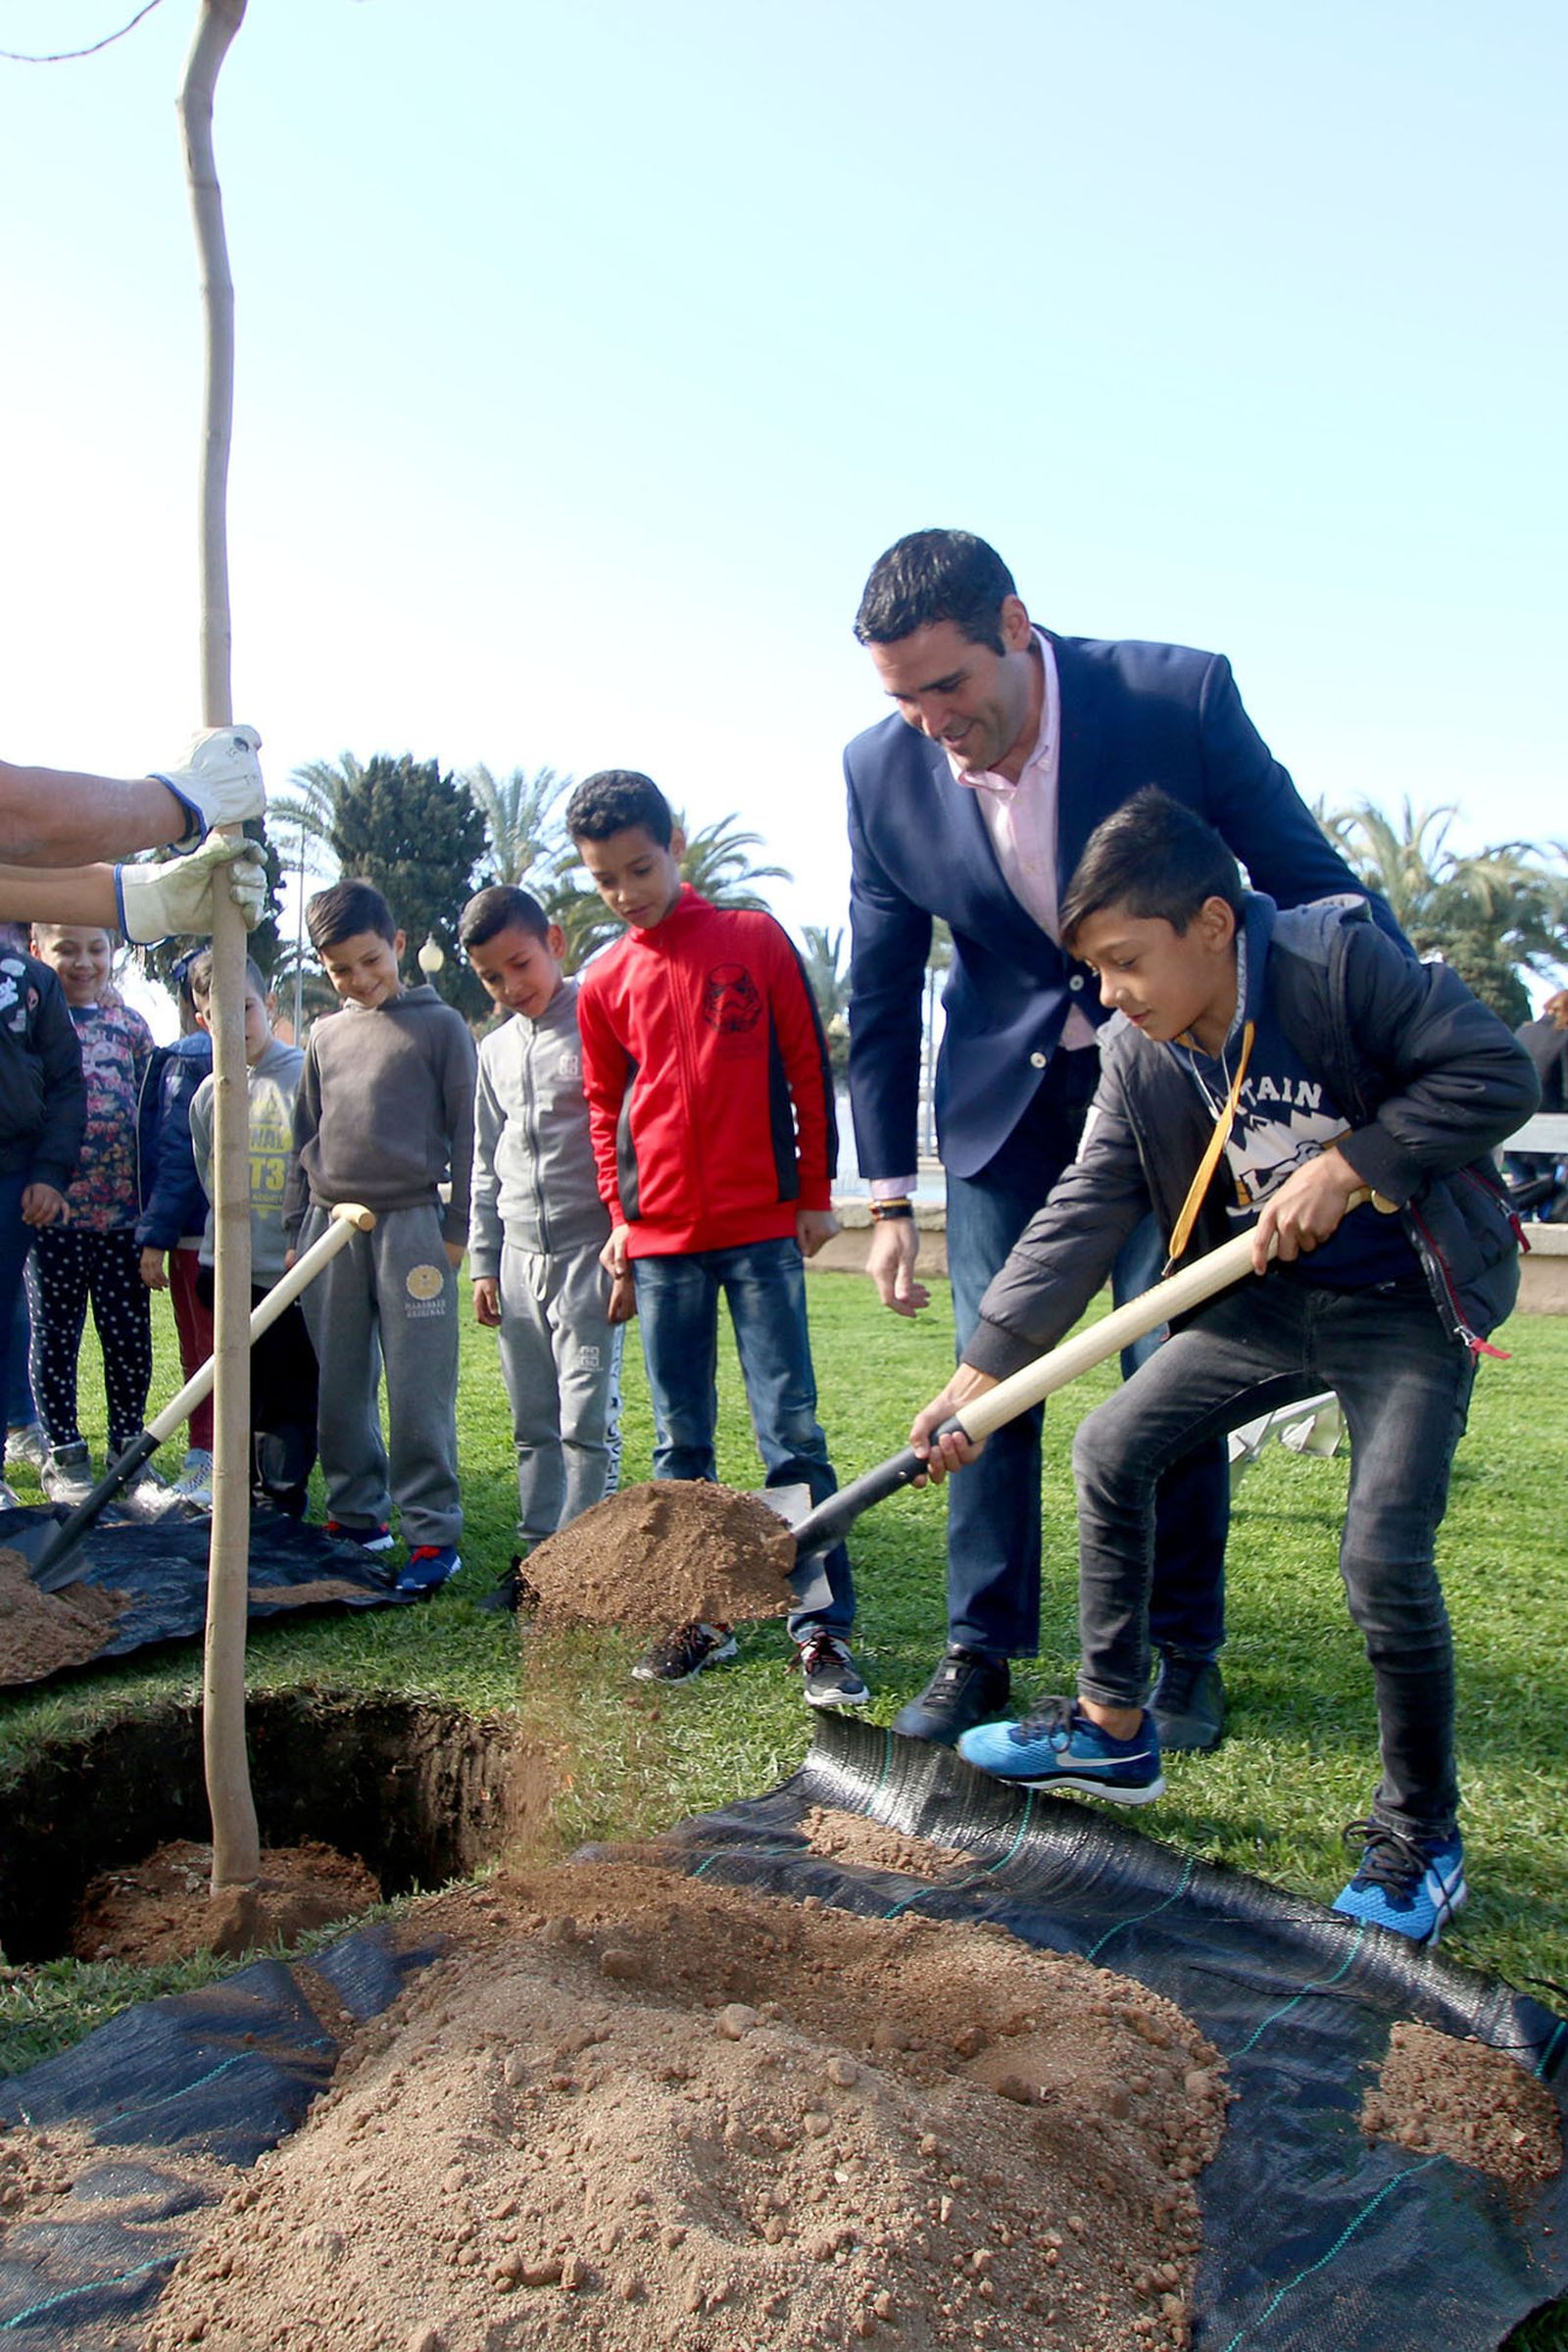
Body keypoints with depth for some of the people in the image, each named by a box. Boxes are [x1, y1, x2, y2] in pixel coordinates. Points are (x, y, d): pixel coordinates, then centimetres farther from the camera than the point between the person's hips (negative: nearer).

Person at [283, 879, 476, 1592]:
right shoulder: (325, 1036, 16)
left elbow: (463, 1132, 1)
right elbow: (305, 1137, 20)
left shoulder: (440, 1025, 2)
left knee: (420, 1391, -5)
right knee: (338, 1387, 9)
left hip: (411, 1221, -5)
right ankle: (355, 1515, 21)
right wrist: (296, 1226, 14)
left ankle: (432, 1533, 1)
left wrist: (455, 1227, -4)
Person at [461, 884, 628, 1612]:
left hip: (590, 1253, -6)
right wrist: (483, 1263, 15)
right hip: (519, 1259, 6)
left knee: (588, 1420, -4)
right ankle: (536, 1552, 20)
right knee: (534, 1425, 11)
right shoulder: (496, 1050, 14)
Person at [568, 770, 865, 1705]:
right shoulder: (605, 983, 8)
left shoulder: (755, 939, 0)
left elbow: (809, 1068, 3)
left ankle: (825, 1628, 3)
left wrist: (816, 1191, 2)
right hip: (661, 1241, 4)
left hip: (764, 1230, -3)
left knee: (792, 1428, -4)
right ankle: (700, 1618, 20)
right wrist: (621, 1215, 10)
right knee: (680, 1442, 9)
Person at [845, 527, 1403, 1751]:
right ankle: (980, 1652, 14)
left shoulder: (1180, 695, -20)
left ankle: (1185, 1651, 18)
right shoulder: (883, 769, -12)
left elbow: (1316, 887, -10)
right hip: (1004, 1092, 2)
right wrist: (888, 1197, 0)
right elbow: (880, 992, -1)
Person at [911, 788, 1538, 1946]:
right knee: (1111, 1447, 1)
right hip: (1272, 1294, 6)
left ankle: (1423, 1832, 11)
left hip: (1409, 1303, -6)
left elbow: (1498, 1073, -18)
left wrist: (1347, 1166, -24)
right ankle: (1114, 1730, 17)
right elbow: (1084, 1213, -7)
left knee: (1383, 1554, -15)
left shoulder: (1338, 958, -22)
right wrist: (980, 1374, -12)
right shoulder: (1139, 1052, -5)